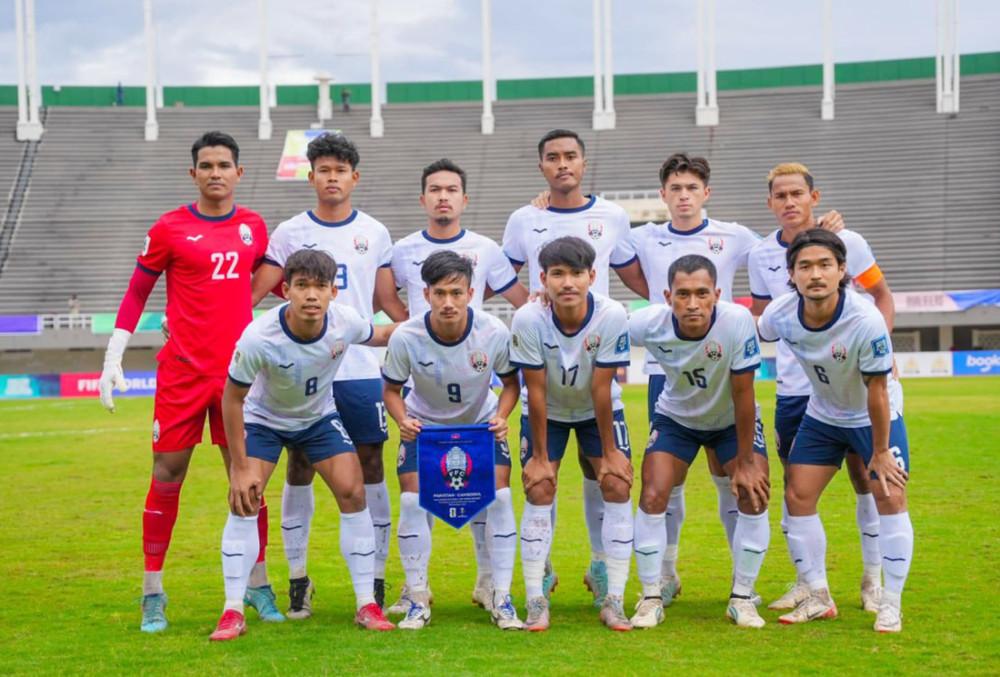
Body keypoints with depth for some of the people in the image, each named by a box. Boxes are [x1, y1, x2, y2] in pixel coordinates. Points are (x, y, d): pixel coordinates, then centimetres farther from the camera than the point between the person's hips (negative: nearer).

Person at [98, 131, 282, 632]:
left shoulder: (253, 227, 7)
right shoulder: (169, 229, -3)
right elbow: (136, 293, 2)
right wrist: (113, 358, -4)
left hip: (238, 369, 3)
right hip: (183, 370, -2)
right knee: (166, 476, 1)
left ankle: (258, 586, 18)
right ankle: (152, 595, 10)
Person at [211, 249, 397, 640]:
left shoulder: (345, 323, -27)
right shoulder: (258, 338, -36)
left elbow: (379, 336, 0)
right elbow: (232, 398, -22)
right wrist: (240, 467, -20)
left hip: (320, 417, 3)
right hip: (263, 419, -2)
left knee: (353, 493, -9)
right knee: (243, 501, -16)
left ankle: (367, 606, 1)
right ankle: (233, 612, -6)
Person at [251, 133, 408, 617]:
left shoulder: (374, 233, 8)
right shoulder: (290, 232, 4)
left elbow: (389, 301, 12)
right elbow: (253, 293, 2)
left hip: (361, 370, 1)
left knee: (370, 469, 1)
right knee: (300, 469, 3)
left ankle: (376, 578, 8)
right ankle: (298, 578, 12)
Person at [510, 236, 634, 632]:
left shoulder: (612, 317, -30)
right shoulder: (528, 320, -30)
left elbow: (601, 389, -23)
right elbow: (536, 392, -22)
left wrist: (610, 452, -16)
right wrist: (540, 457, -16)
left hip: (597, 410, 1)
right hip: (546, 412, 0)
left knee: (617, 486, -9)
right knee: (539, 492, -9)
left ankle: (614, 601, -2)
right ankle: (536, 602, -1)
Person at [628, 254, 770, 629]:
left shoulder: (739, 321, -35)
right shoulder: (648, 323, -30)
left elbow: (742, 394, -25)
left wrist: (745, 462, -19)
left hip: (732, 420, -1)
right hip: (675, 418, 1)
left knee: (754, 496, -13)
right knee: (652, 497, -12)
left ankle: (742, 597, 5)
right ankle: (651, 598, 4)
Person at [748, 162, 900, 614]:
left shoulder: (846, 242, -5)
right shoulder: (761, 255, 2)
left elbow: (882, 295, 5)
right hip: (795, 386, 2)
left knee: (864, 474, 1)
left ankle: (874, 578, 15)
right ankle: (808, 581, 16)